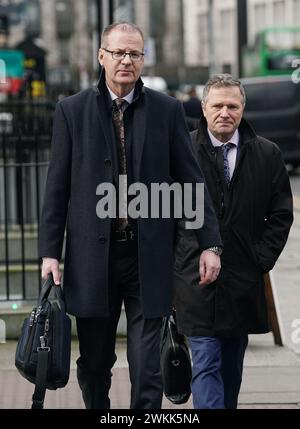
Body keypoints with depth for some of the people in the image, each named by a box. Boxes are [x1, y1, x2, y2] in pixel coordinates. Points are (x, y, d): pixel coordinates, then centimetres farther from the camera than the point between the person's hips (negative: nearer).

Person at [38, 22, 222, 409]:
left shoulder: (167, 110, 4)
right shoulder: (72, 111, 3)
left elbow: (191, 181, 5)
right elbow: (57, 187, 4)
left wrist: (209, 243, -2)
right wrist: (49, 251, -1)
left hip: (148, 259, -1)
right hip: (93, 258, 1)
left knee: (147, 369, -3)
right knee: (93, 364, 11)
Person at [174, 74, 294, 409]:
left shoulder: (267, 155, 5)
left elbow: (281, 214, 8)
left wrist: (262, 259, -1)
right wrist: (175, 259, -3)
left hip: (244, 280, 3)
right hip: (195, 278, -3)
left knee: (232, 366, 14)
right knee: (206, 364, -8)